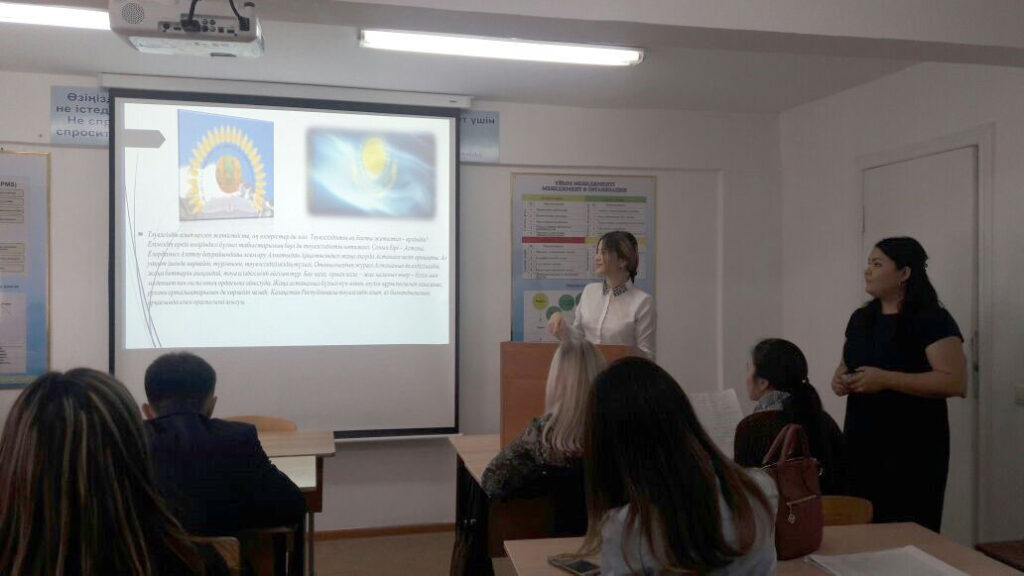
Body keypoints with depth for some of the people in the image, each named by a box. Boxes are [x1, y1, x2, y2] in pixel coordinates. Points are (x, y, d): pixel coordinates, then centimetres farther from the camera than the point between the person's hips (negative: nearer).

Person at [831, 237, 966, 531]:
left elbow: (955, 382, -18)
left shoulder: (932, 320, -9)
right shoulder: (861, 318, 11)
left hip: (913, 447, -6)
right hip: (862, 443, 6)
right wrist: (840, 378, -1)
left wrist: (886, 379, -24)